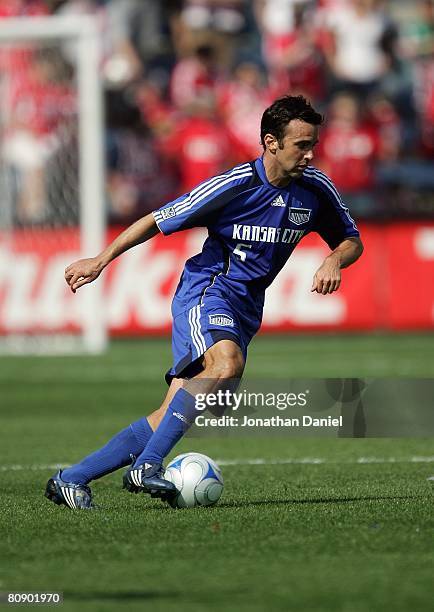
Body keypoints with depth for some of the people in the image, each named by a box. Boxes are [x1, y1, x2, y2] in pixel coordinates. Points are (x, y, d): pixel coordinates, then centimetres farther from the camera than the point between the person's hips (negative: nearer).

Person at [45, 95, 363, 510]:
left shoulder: (315, 189, 0)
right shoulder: (233, 185, -15)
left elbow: (352, 241, 15)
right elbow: (157, 221, -5)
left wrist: (334, 261, -9)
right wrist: (101, 261, -6)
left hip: (245, 309, 6)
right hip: (206, 291, -6)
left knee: (171, 416, -5)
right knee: (227, 363, -38)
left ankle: (71, 479, 1)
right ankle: (145, 466, -35)